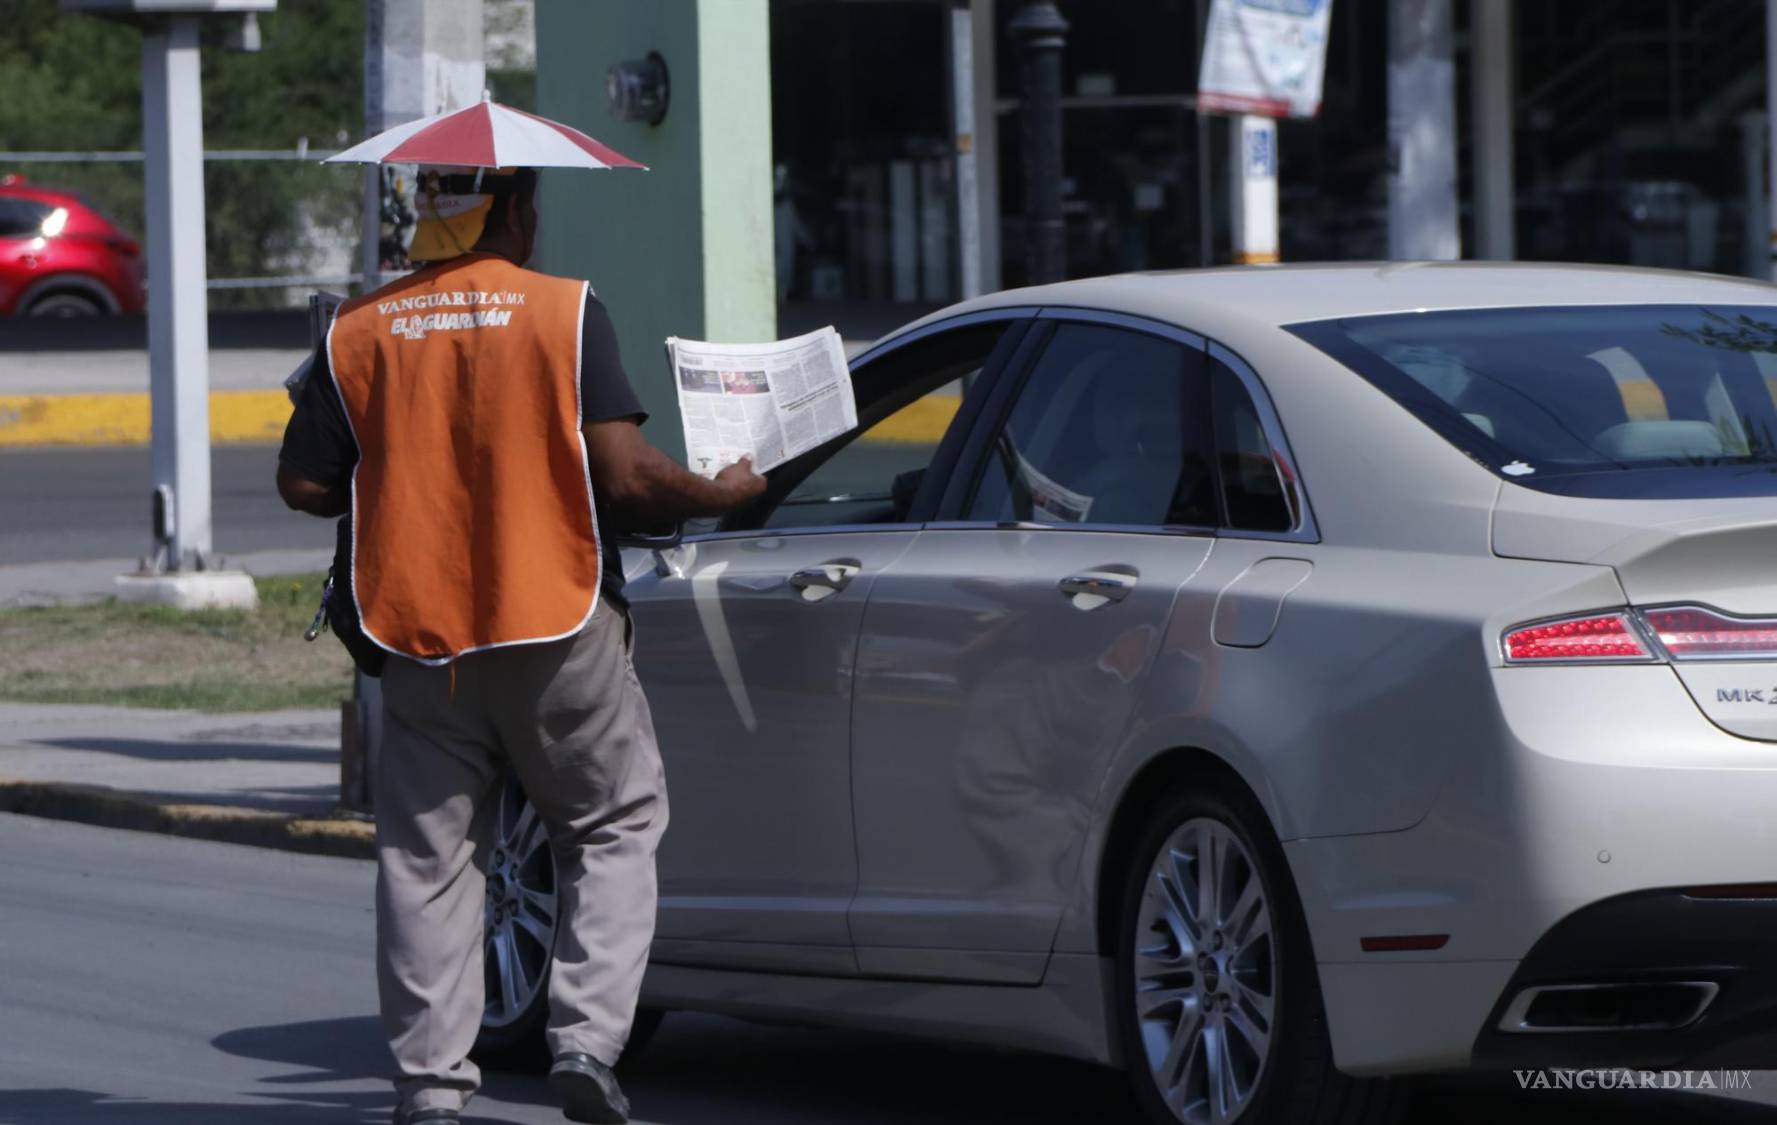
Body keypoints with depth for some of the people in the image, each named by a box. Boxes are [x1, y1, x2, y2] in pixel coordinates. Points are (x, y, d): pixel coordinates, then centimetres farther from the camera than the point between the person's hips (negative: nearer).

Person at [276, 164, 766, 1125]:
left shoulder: (358, 334, 1)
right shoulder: (564, 313, -7)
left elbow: (305, 484, 2)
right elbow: (623, 475, -12)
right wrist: (722, 494, 5)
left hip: (419, 636, 2)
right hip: (557, 625, -2)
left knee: (426, 859, 9)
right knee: (615, 828, 13)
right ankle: (587, 1039, 0)